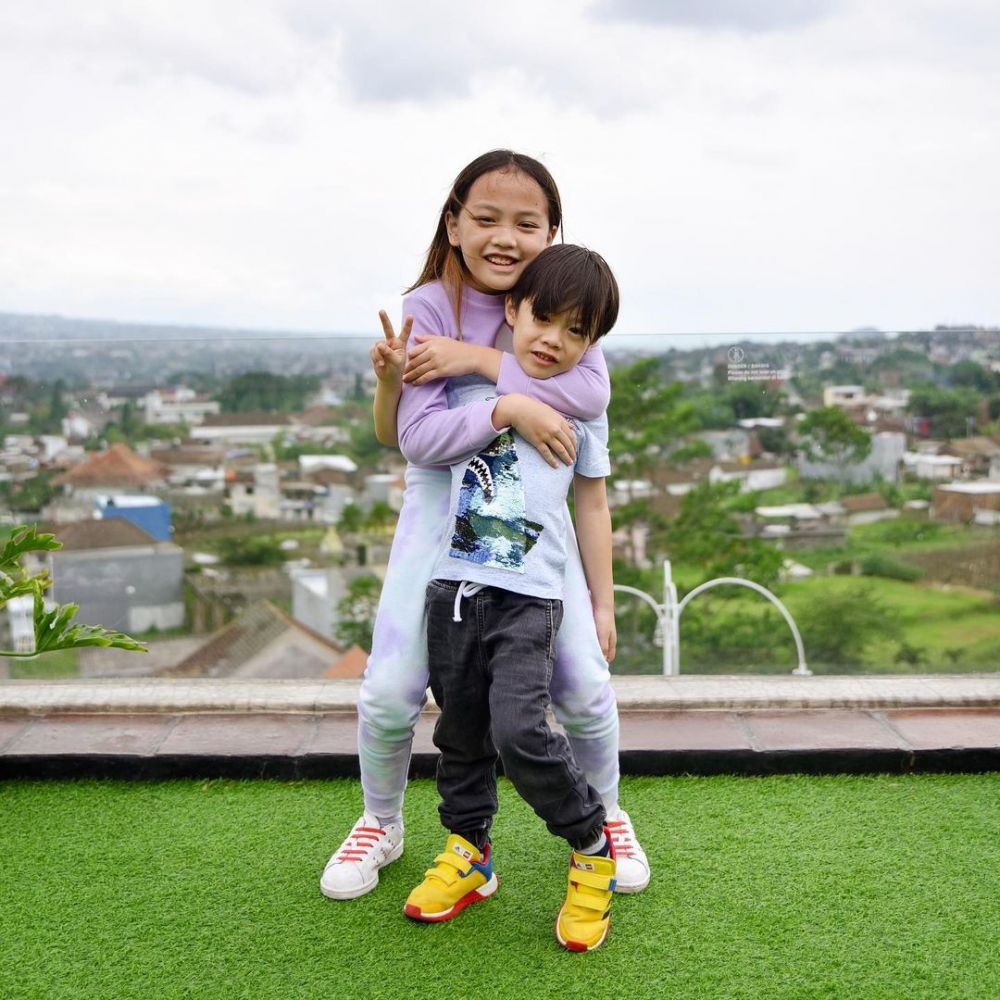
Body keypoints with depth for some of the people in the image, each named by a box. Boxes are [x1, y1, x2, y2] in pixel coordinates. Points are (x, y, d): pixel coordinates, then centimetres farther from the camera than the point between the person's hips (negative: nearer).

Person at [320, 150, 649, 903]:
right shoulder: (428, 308, -12)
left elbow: (592, 392, -23)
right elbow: (415, 437, -20)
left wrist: (476, 360, -27)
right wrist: (509, 406, -32)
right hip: (442, 506, -1)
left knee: (584, 685, -1)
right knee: (390, 691, -5)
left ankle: (606, 816, 28)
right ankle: (381, 823, 25)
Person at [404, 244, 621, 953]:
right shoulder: (469, 381, 8)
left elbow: (593, 506, 12)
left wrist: (604, 604, 11)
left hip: (529, 595, -3)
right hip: (453, 586, 3)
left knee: (520, 733, -16)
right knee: (461, 729, 12)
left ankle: (593, 846, 7)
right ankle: (468, 853, 30)